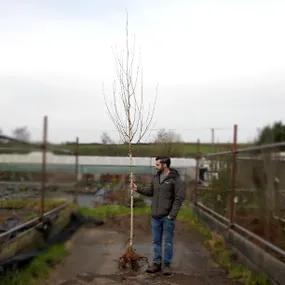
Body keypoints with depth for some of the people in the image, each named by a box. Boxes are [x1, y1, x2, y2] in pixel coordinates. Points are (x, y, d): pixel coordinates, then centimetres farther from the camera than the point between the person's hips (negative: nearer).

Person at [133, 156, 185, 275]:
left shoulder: (175, 179, -12)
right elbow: (151, 191, 20)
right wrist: (138, 189, 5)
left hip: (167, 217, -6)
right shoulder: (156, 177, 8)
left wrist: (172, 214, -17)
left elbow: (179, 197, -14)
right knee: (156, 241, 13)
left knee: (167, 242, 6)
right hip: (155, 216, 6)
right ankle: (156, 263, 24)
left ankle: (167, 264, 18)